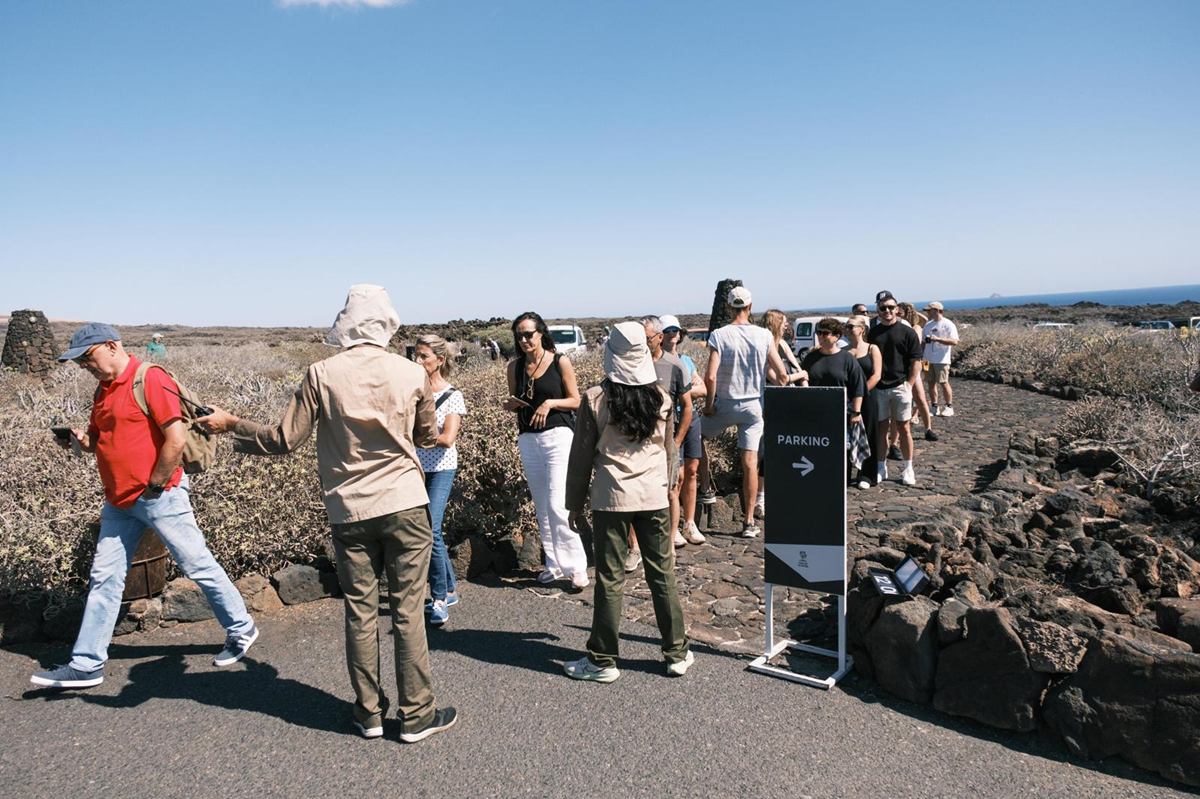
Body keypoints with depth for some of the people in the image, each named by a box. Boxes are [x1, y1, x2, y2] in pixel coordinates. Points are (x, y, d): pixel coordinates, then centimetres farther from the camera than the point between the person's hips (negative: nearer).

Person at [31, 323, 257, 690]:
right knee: (104, 578, 9)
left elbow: (176, 439, -20)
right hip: (119, 501, 8)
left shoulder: (150, 379, -14)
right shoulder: (103, 390, 13)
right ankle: (86, 665, 18)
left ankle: (241, 629, 19)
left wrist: (154, 486, -14)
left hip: (160, 496, -8)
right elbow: (102, 440, 21)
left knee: (198, 564, 2)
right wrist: (80, 439, -1)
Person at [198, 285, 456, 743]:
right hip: (406, 505, 0)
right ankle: (416, 715, 14)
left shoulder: (322, 375, -7)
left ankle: (369, 714, 23)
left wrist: (230, 425, 12)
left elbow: (284, 440, -4)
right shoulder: (412, 373, -3)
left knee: (360, 612, 11)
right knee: (408, 611, 5)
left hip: (350, 512, 1)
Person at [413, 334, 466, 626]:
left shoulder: (452, 396, -8)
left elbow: (447, 438, -17)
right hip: (414, 468, 4)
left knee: (430, 529, -15)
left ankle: (439, 598, -2)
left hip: (440, 469, -4)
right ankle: (449, 589, 26)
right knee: (427, 531, 10)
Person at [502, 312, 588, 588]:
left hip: (558, 436, -5)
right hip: (528, 439, 5)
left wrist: (550, 403, -16)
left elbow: (576, 401, 0)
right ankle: (555, 564, 21)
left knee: (557, 505, -13)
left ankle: (577, 567, -2)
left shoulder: (560, 362, -3)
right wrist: (511, 404, -6)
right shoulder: (515, 366, 8)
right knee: (542, 508, 10)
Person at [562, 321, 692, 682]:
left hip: (611, 497, -3)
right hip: (654, 496, 3)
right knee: (663, 575, 11)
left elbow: (582, 456, -2)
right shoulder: (660, 397, 1)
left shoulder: (595, 399, -8)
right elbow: (669, 450, 12)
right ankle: (677, 653, 21)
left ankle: (602, 661, 14)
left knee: (610, 579, 4)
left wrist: (575, 503, 8)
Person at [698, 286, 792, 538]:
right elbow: (782, 373, -2)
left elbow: (710, 377, -18)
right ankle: (749, 522, 7)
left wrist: (708, 405, -4)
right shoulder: (763, 335, -4)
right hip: (754, 406, 2)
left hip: (725, 404, -2)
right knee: (750, 462, 4)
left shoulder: (719, 335, -11)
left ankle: (704, 489, 23)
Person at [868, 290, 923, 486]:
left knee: (903, 428, 3)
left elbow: (915, 361, -1)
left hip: (900, 387, -2)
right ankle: (881, 468, 15)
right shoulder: (872, 333, 8)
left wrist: (909, 385, -8)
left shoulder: (907, 332, 0)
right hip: (878, 388, 2)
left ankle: (907, 469, 12)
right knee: (881, 427, 7)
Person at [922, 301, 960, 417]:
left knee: (943, 383, -2)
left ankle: (949, 407, 9)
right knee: (931, 383, 6)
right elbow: (923, 342, 18)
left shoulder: (948, 324, -7)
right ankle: (934, 408, 13)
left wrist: (938, 339, -24)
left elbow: (954, 342, -17)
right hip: (928, 359, 6)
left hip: (941, 360, -6)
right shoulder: (928, 325, 13)